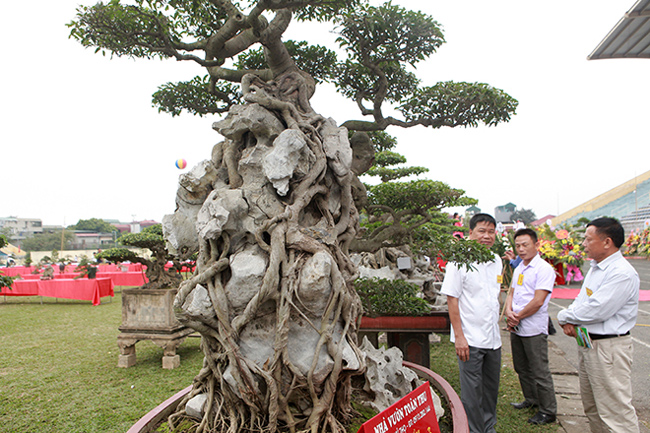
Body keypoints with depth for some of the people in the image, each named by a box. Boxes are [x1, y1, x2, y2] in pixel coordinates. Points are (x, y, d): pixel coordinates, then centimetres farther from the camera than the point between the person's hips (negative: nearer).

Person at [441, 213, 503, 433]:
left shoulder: (496, 260, 8)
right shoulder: (460, 260, -13)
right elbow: (452, 299, -14)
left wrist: (496, 328, 16)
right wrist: (459, 336, -17)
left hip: (493, 338, 7)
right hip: (470, 339, -7)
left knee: (491, 389, 19)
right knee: (472, 392, 4)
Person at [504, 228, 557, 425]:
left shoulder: (544, 269, -14)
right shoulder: (519, 268, 12)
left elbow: (538, 301, -19)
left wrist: (517, 317, -12)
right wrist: (509, 311, -6)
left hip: (534, 330, -8)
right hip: (516, 328, 8)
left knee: (540, 372, 2)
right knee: (522, 368, 20)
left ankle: (548, 411, 17)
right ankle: (531, 399, 38)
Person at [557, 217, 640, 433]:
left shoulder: (622, 273, -20)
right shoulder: (595, 267, 11)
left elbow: (597, 310, -26)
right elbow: (581, 300, 15)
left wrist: (564, 316, -11)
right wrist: (570, 320, -5)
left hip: (609, 348, -10)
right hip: (587, 342, 10)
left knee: (615, 411, -2)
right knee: (592, 407, 21)